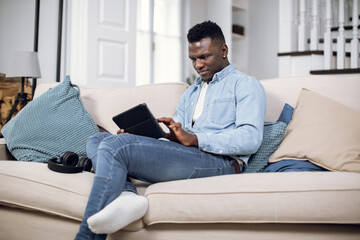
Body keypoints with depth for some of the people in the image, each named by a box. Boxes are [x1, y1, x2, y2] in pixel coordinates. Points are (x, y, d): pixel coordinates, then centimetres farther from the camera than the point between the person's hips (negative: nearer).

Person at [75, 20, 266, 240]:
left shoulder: (246, 85, 9)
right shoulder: (190, 93, 33)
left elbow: (251, 138, -9)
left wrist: (193, 139, -19)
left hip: (219, 162, -8)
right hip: (179, 157, 9)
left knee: (116, 145, -23)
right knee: (97, 141, -1)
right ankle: (126, 195, -30)